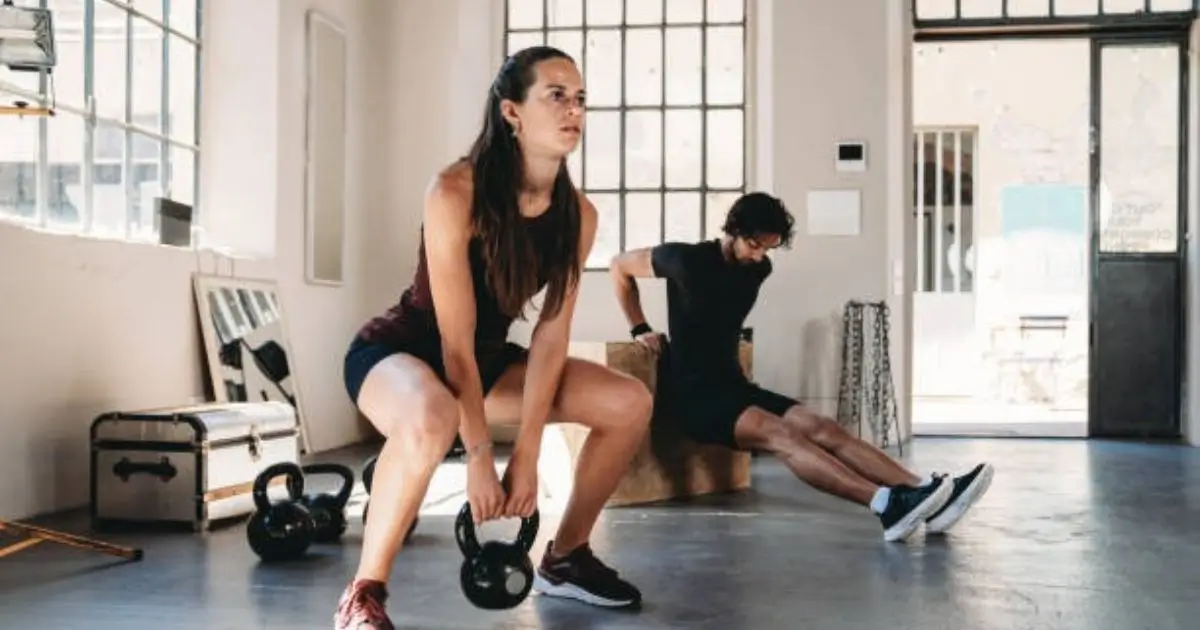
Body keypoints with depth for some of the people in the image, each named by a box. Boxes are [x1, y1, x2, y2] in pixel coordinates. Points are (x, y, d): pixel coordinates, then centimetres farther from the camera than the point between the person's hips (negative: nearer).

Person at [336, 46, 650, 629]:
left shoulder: (578, 214, -9)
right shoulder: (455, 192, -27)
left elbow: (550, 335, -10)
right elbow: (455, 339, -27)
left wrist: (525, 455, -14)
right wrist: (479, 457, -25)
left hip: (488, 358, 7)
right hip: (398, 350, -7)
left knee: (630, 403, -3)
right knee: (431, 420, -42)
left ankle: (565, 558, 15)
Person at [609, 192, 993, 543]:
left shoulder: (758, 268, 10)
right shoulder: (687, 260, -9)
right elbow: (620, 266, 3)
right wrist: (640, 329, 2)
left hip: (733, 384, 7)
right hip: (692, 392, -7)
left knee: (822, 429, -17)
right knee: (781, 434, -32)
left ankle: (925, 493, -33)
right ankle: (887, 504, -51)